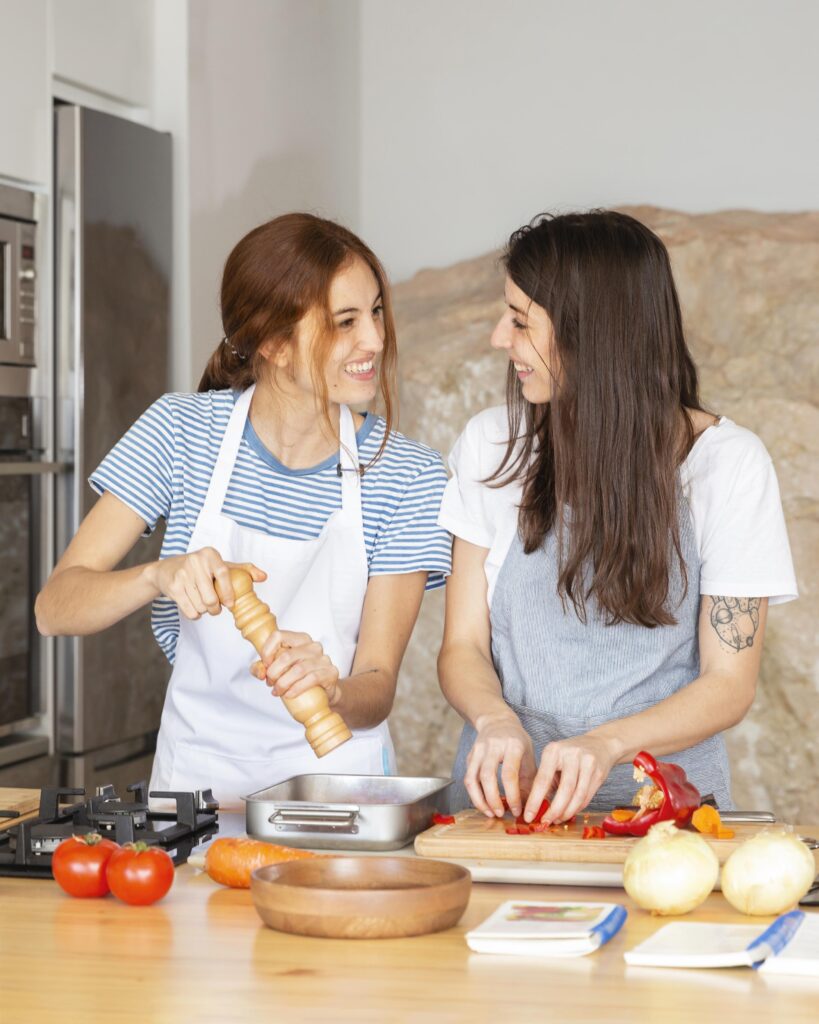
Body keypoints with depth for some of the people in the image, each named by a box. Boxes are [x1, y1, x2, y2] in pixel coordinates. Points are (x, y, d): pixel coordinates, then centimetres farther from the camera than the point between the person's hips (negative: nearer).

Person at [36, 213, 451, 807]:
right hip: (195, 774, 1)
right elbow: (54, 609, -6)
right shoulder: (181, 431, -2)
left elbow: (377, 689, -5)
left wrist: (330, 689, -28)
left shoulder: (407, 478, -4)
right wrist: (160, 575, -24)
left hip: (335, 779, -1)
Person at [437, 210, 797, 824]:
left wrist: (605, 743, -20)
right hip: (508, 796, 2)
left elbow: (730, 683, -2)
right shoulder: (492, 446, 6)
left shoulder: (728, 463, -2)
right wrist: (496, 720, -15)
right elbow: (463, 645, 7)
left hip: (662, 793, -2)